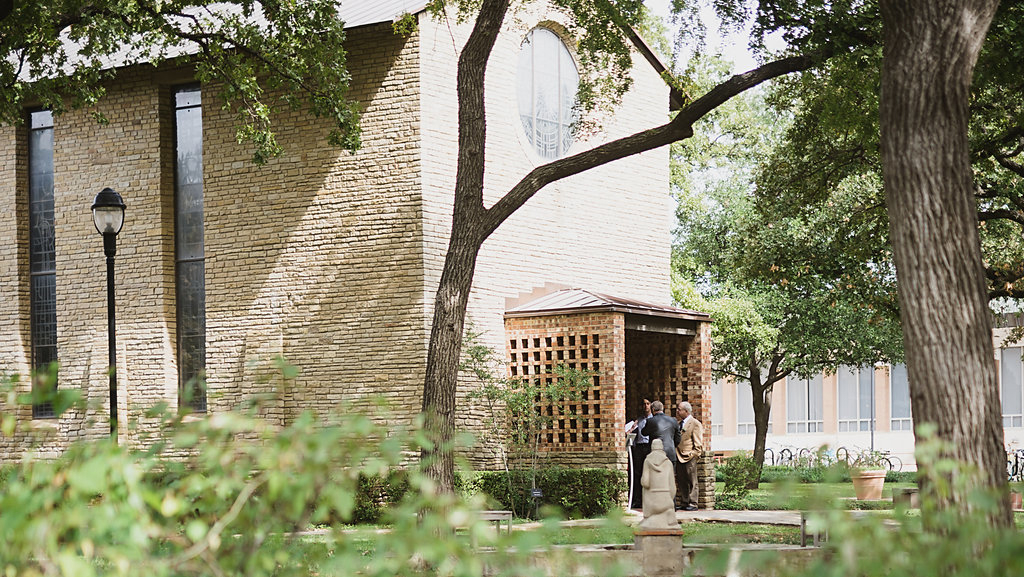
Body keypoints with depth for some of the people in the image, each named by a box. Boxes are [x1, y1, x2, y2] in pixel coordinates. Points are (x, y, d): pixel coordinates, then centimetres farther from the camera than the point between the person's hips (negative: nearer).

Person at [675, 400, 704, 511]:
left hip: (689, 458, -7)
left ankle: (692, 504, -1)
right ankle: (684, 503, 15)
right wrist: (676, 454, 14)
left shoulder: (695, 424, -5)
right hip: (679, 457, 7)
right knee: (681, 482, 9)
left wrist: (693, 456, -13)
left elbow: (698, 444, -7)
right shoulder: (680, 424, 17)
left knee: (692, 482, -2)